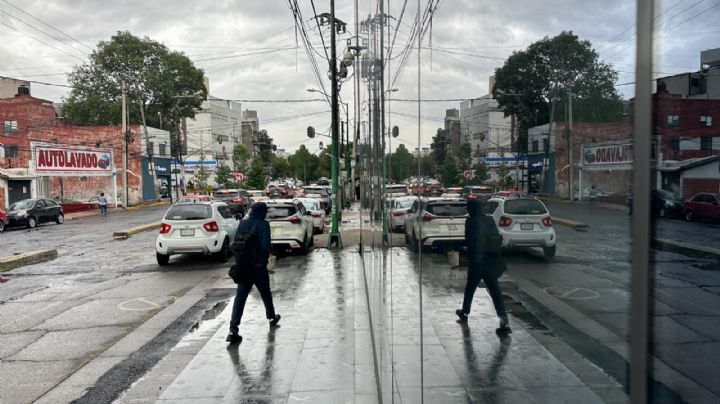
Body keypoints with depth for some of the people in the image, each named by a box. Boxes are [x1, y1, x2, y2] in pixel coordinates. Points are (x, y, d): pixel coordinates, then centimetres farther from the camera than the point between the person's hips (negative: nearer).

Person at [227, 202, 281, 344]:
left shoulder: (242, 224, 5)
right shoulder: (263, 225, -11)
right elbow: (265, 247, -18)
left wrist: (238, 262, 12)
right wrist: (264, 260, -3)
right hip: (258, 267, -3)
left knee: (240, 296, 0)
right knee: (266, 294, 18)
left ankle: (233, 329, -9)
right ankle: (272, 317, 39)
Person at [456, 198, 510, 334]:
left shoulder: (471, 221, -11)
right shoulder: (489, 220, 5)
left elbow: (468, 240, -11)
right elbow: (498, 239, 7)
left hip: (477, 260, -4)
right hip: (491, 260, 4)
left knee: (470, 287, 17)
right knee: (495, 290, 1)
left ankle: (465, 312, 36)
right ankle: (504, 322, -8)